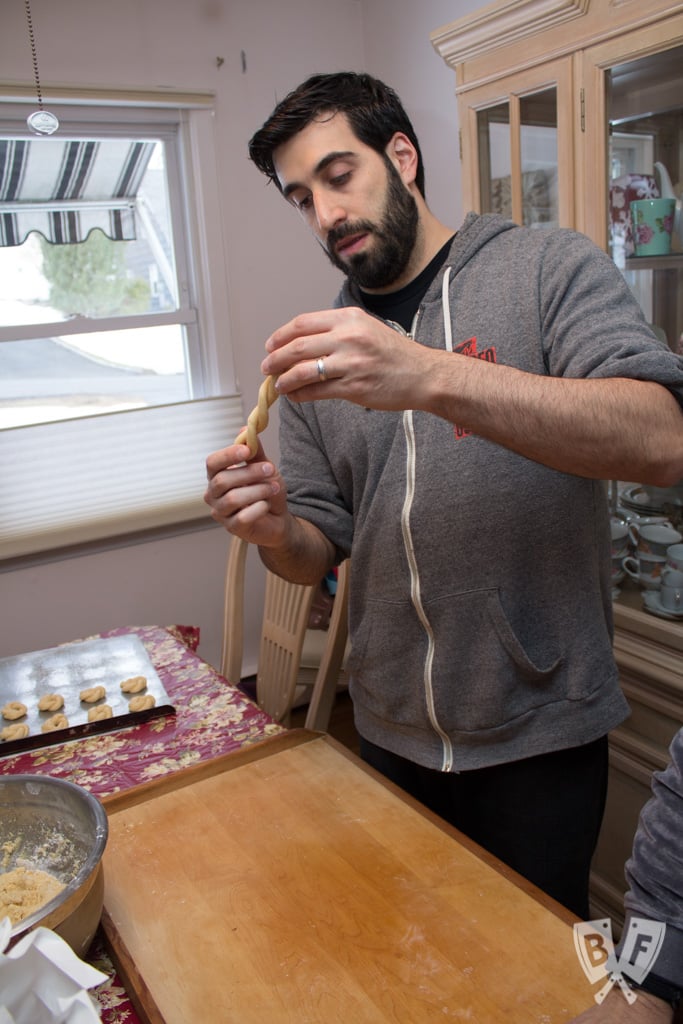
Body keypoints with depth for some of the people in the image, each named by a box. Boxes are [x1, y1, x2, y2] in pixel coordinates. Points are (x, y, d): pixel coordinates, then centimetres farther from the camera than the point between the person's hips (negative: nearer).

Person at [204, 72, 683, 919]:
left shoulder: (551, 270, -9)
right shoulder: (322, 348, 4)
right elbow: (320, 553, 5)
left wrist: (432, 376, -37)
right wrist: (274, 531, -19)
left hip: (537, 733, -3)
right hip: (391, 734, 4)